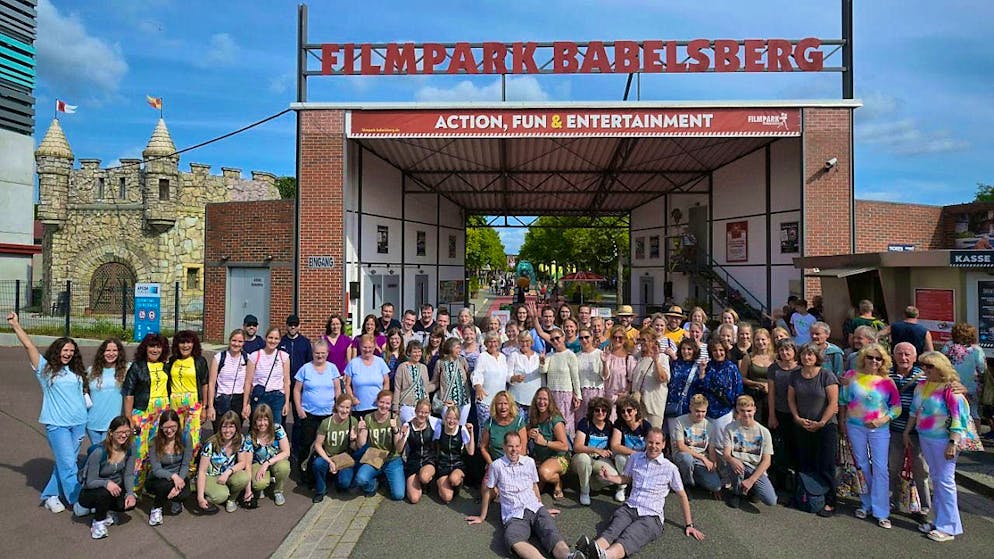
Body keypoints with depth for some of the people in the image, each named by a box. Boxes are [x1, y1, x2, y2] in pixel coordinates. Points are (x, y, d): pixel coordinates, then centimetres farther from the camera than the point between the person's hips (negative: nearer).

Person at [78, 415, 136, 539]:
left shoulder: (129, 449, -10)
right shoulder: (99, 452, -26)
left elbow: (128, 475, -6)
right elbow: (90, 482, -21)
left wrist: (130, 493, -22)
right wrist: (106, 483, -40)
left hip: (116, 488, 5)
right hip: (90, 493, -4)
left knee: (131, 502, -21)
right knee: (104, 493, -36)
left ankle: (103, 511, 11)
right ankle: (98, 522, -6)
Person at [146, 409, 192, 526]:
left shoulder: (185, 438, -11)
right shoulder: (155, 443, -13)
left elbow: (185, 465, -10)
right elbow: (156, 470, -17)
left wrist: (179, 482, -27)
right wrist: (173, 476, -36)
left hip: (180, 477, 1)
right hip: (158, 480, -1)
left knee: (184, 494, -30)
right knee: (167, 484, -36)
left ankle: (176, 500, 10)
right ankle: (156, 508, -3)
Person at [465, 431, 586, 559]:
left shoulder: (529, 462, 13)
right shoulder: (497, 465, 4)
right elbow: (488, 491, 14)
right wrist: (482, 517, 21)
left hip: (535, 509, 3)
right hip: (514, 516, -3)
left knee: (551, 533, -31)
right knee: (512, 539, -39)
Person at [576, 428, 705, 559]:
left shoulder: (670, 468, 3)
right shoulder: (635, 458, 13)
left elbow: (682, 495, 10)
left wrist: (689, 525, 9)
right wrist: (609, 477, 10)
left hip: (651, 515, -3)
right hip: (629, 508, 4)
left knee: (628, 538, -36)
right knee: (612, 531, -32)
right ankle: (593, 548, -63)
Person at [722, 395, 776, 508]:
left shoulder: (764, 432, -1)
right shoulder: (730, 428, -2)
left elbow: (766, 461, -4)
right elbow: (726, 454, -8)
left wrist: (751, 480, -14)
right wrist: (732, 460, -34)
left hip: (756, 470, 1)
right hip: (737, 465, -1)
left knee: (771, 501, -21)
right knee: (733, 463, -37)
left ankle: (747, 487, 12)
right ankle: (734, 490, -5)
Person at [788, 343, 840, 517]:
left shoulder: (827, 375, -9)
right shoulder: (795, 375, 4)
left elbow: (833, 402, -11)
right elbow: (791, 399, 8)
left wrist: (821, 423, -14)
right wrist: (797, 418, -4)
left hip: (825, 427, -4)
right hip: (801, 427, 4)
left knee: (825, 466, 0)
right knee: (804, 465, 9)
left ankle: (829, 503, 12)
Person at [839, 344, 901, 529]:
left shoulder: (887, 382, -3)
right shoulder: (852, 376, 0)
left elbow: (897, 407, -2)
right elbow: (843, 402, 7)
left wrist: (882, 421, -14)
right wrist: (842, 422, 6)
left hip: (879, 429, -1)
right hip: (855, 427, 2)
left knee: (880, 468, -1)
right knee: (862, 466, 12)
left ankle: (881, 512, 7)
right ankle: (866, 504, 26)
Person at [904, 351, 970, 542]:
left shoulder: (951, 389, -14)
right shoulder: (921, 386, 7)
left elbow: (958, 419, -16)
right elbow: (914, 411, 17)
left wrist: (953, 443, -20)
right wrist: (907, 431, 19)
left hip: (943, 439, -7)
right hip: (925, 438, 7)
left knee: (945, 481, -2)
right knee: (935, 479, 14)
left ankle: (948, 527, 7)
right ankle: (940, 520, 23)